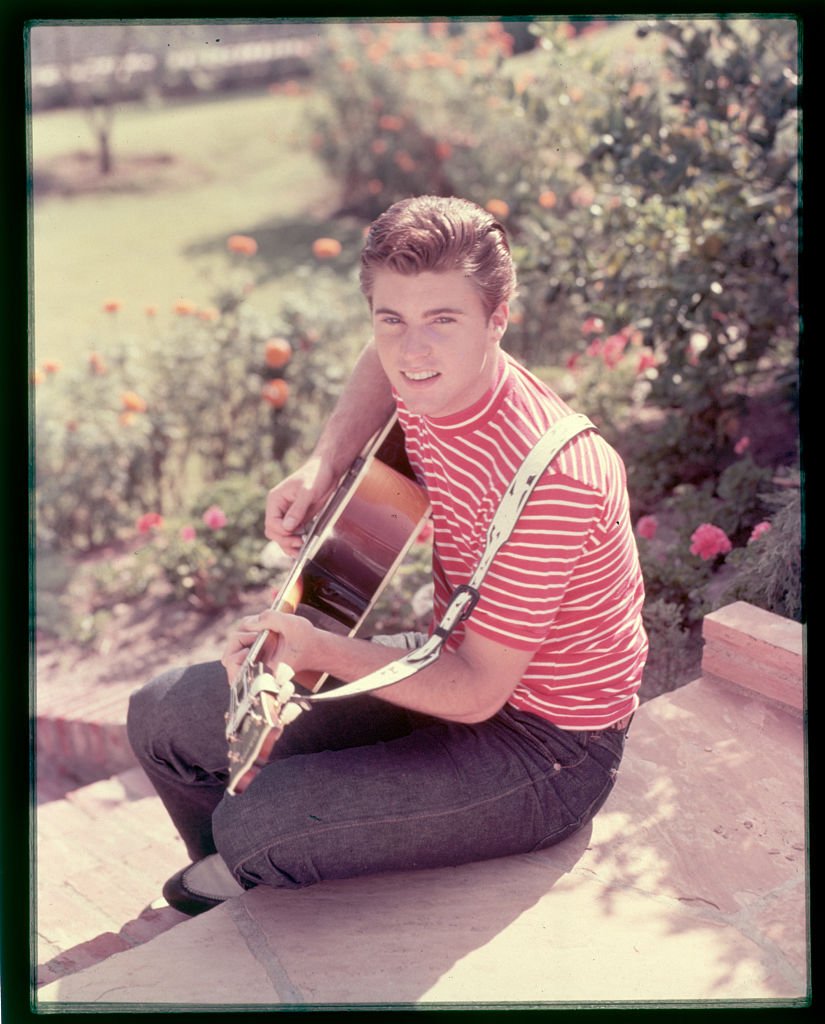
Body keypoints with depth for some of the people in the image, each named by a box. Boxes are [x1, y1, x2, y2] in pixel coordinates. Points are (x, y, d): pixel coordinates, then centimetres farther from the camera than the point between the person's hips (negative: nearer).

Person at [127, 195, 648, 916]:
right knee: (166, 716, 7)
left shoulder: (550, 478, -32)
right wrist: (324, 467, 1)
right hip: (452, 660, 8)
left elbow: (477, 691, -27)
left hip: (546, 748, -8)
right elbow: (386, 362, 17)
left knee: (258, 825, -25)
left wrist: (321, 651, -34)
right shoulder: (434, 376, -10)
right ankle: (249, 886, 34)